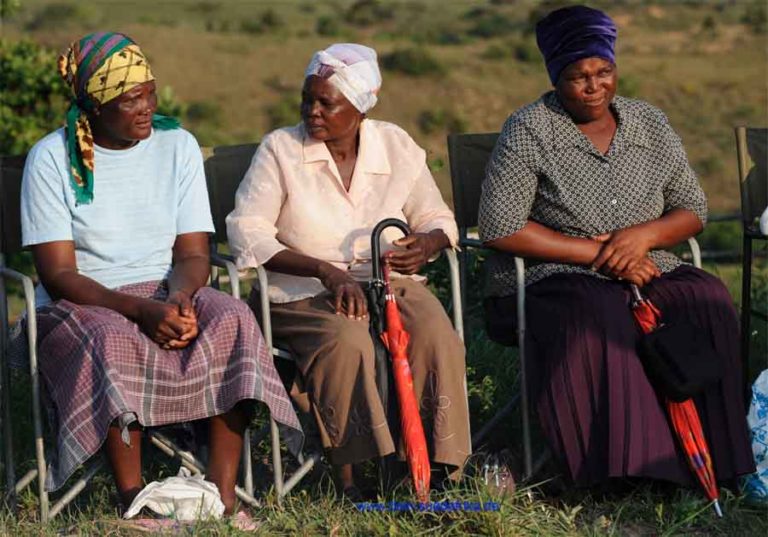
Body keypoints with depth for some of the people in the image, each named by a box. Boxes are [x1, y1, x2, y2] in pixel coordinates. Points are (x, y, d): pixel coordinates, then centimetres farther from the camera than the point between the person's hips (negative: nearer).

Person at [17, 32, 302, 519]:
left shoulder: (177, 145, 6)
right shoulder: (53, 158, -5)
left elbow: (193, 254, 3)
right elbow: (58, 274, -11)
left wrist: (180, 297, -22)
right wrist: (140, 309, -26)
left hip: (166, 294, 3)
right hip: (81, 303, -3)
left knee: (232, 319, -29)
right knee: (114, 341, -38)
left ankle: (223, 494, -31)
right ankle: (133, 501, -32)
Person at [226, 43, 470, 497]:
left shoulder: (397, 146, 7)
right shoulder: (280, 149, -2)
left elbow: (437, 218, 16)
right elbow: (245, 229, -11)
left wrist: (427, 244, -12)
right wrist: (324, 270, -21)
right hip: (303, 290, -3)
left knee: (437, 337, -28)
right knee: (347, 341, -36)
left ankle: (437, 463, -21)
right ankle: (348, 472, -28)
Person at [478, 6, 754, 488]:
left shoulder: (650, 125, 11)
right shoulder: (529, 132, -3)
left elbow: (694, 210, 14)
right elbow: (500, 228, -11)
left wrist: (645, 235, -9)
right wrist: (596, 252, -14)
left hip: (646, 271, 4)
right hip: (551, 279, -4)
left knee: (707, 300, -26)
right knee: (596, 316, -38)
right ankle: (618, 461, -34)